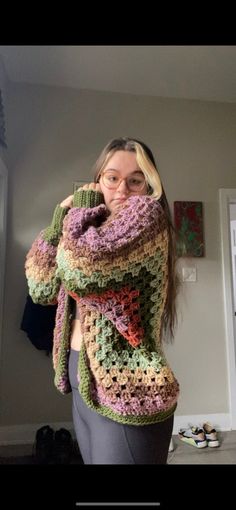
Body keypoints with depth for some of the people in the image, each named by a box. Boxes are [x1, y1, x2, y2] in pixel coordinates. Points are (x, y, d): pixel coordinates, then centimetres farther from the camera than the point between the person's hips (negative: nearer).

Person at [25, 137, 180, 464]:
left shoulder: (147, 213, -10)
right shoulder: (95, 229, 13)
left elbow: (80, 268, -27)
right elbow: (42, 288, 7)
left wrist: (80, 210, -9)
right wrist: (61, 216, 2)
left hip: (126, 391, -8)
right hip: (84, 383, 8)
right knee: (92, 459, 21)